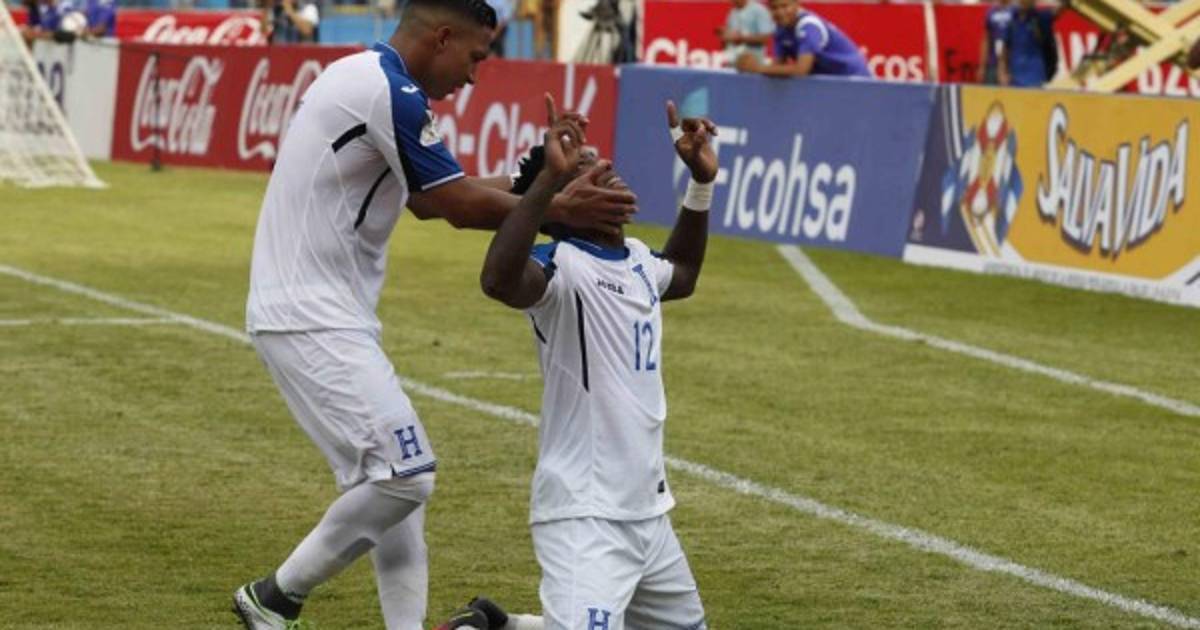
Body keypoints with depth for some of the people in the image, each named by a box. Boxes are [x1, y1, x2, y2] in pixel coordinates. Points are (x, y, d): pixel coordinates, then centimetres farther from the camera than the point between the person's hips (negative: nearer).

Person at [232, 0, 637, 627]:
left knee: (392, 475, 13)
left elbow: (430, 199, 21)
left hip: (320, 316, 11)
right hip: (312, 321, -11)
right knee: (403, 473, -13)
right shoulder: (390, 91, -16)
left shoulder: (361, 78, 16)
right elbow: (459, 206, -14)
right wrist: (561, 210, -6)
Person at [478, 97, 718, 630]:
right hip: (583, 519, -9)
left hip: (648, 511, 9)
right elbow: (498, 280, -38)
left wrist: (701, 182, 25)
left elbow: (680, 275, 36)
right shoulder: (561, 267, -15)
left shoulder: (638, 262, 12)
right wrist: (548, 177, -41)